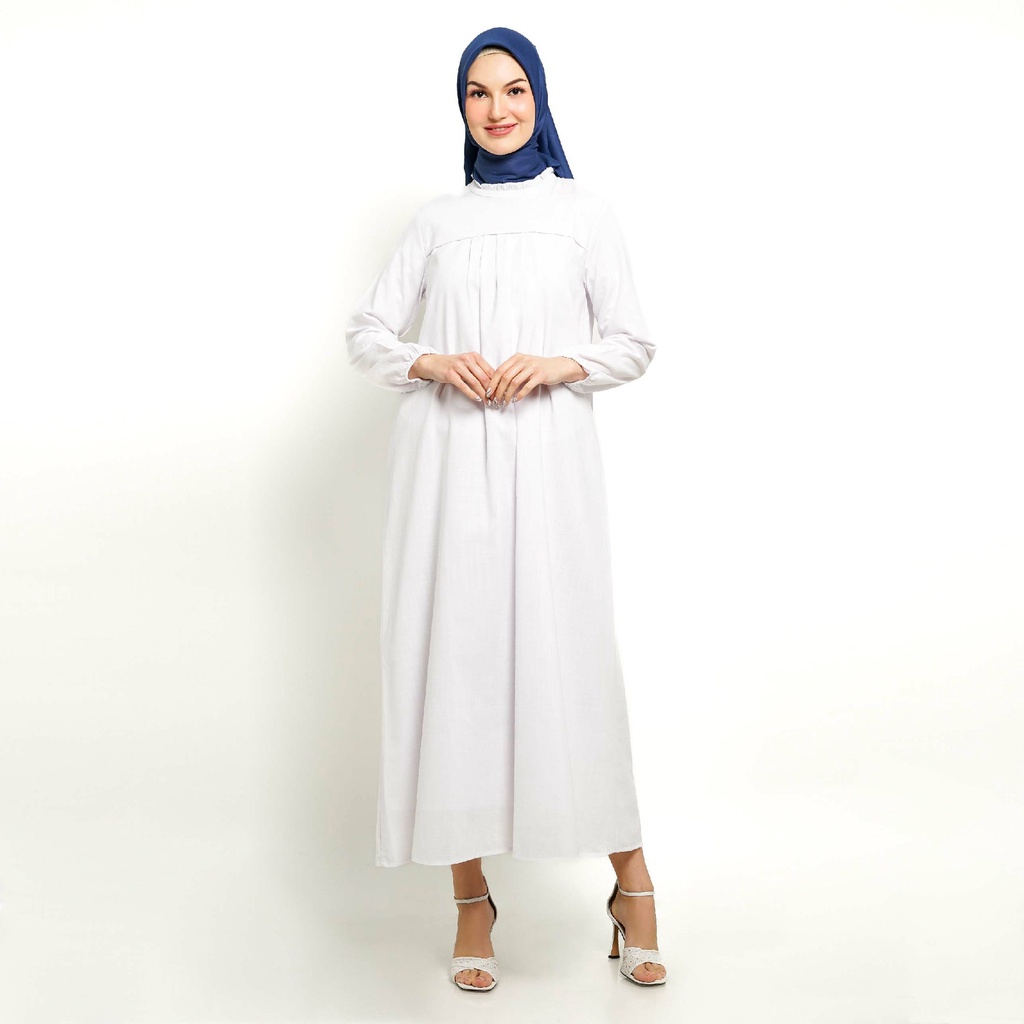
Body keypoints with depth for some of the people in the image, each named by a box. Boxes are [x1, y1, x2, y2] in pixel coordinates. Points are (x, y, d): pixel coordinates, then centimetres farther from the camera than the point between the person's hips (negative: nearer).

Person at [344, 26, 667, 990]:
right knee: (452, 652, -1)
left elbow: (634, 343, 9)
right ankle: (470, 899, 9)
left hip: (546, 455, -2)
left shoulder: (584, 213, 11)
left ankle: (631, 887, 6)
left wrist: (559, 364, -9)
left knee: (569, 653, -8)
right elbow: (366, 332, 12)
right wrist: (433, 363, -7)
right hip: (444, 455, 2)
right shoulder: (437, 218, 15)